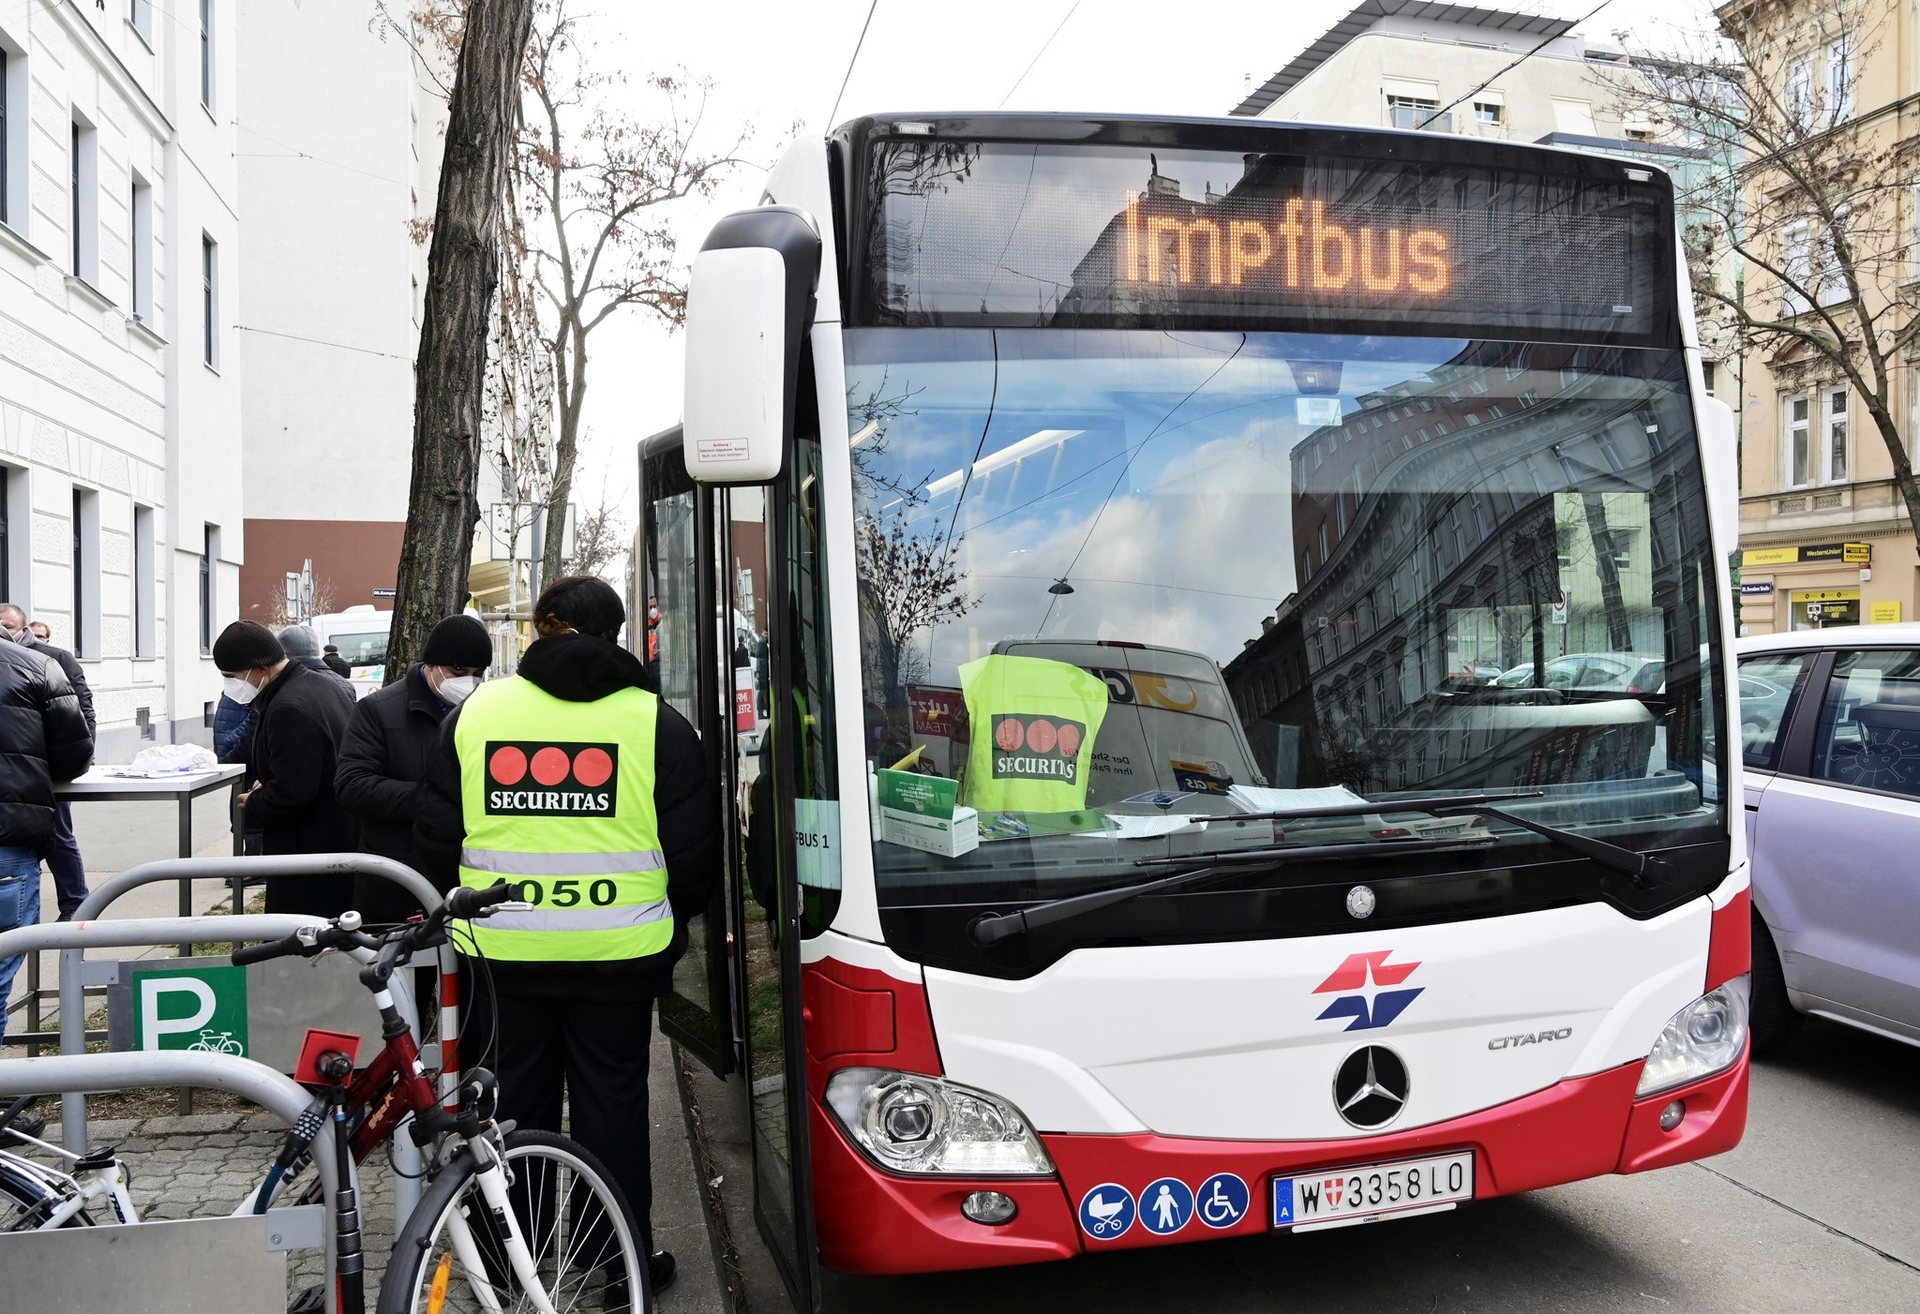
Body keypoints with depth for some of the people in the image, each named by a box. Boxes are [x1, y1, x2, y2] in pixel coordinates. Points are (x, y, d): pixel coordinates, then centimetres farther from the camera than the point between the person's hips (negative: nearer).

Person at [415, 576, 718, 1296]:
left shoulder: (473, 712, 2)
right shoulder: (655, 721, -4)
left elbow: (435, 839, 7)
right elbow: (695, 850, -1)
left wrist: (466, 914, 21)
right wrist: (672, 924, 16)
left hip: (501, 950, 2)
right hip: (619, 954, -1)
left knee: (515, 1099, 15)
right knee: (611, 1101, 10)